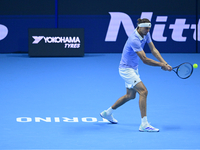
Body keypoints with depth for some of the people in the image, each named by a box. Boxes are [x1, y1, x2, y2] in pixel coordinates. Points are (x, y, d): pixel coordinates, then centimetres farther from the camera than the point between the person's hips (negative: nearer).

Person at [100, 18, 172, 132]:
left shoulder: (146, 34, -1)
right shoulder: (134, 40, -29)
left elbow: (154, 50, -3)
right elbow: (145, 60, -31)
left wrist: (164, 63, -16)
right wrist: (161, 65, -30)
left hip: (133, 69, 10)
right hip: (126, 69, -10)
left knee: (130, 95, 22)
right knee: (143, 91, -21)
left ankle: (108, 113, 40)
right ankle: (144, 124, -22)